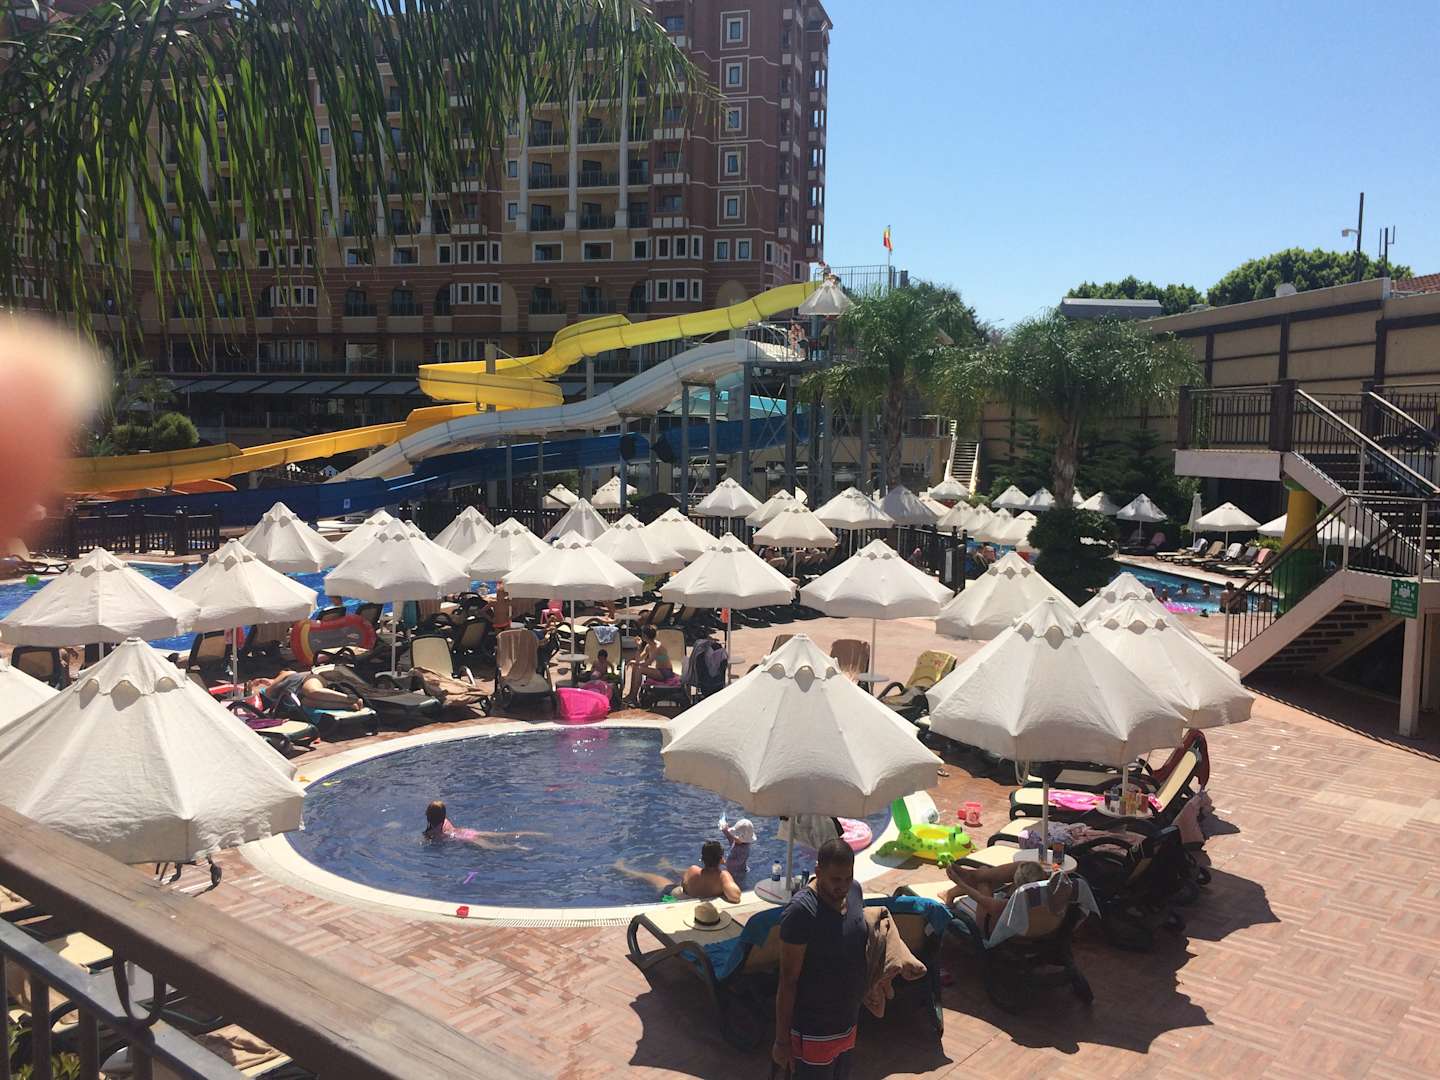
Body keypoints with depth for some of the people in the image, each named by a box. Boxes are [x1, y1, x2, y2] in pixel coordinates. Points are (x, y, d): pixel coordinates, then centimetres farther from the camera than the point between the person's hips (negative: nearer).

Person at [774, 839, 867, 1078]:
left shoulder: (854, 890, -4)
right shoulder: (801, 912, -25)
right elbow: (788, 981, -19)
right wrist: (782, 1040, -15)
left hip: (848, 1022, 7)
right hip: (814, 1032, -7)